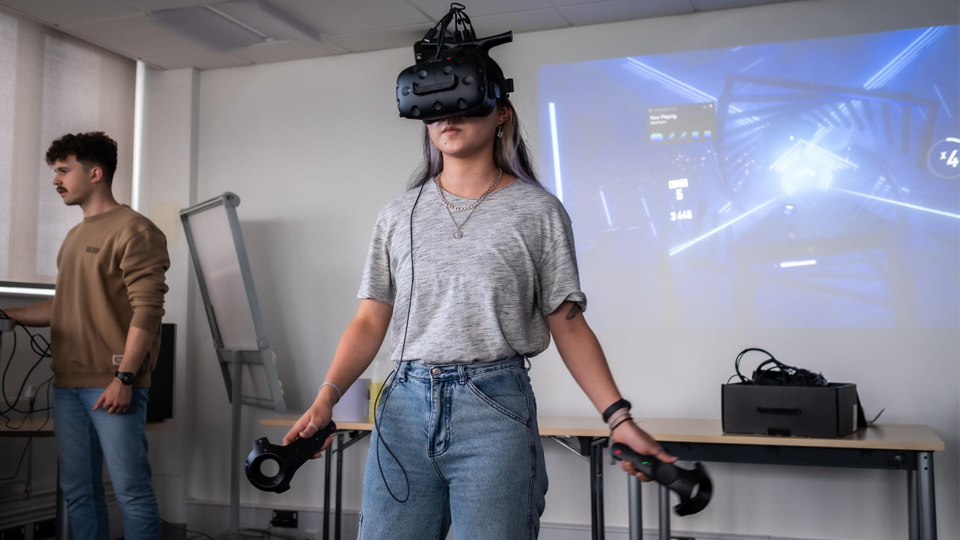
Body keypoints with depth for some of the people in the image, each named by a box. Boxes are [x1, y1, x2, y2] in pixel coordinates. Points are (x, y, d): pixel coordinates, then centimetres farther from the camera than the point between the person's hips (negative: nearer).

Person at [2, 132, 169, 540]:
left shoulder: (134, 230, -7)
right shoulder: (74, 237, 19)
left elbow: (147, 311, -15)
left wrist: (124, 377, -19)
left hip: (113, 387, -8)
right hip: (68, 385, 8)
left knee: (130, 490, -5)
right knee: (78, 492, 12)